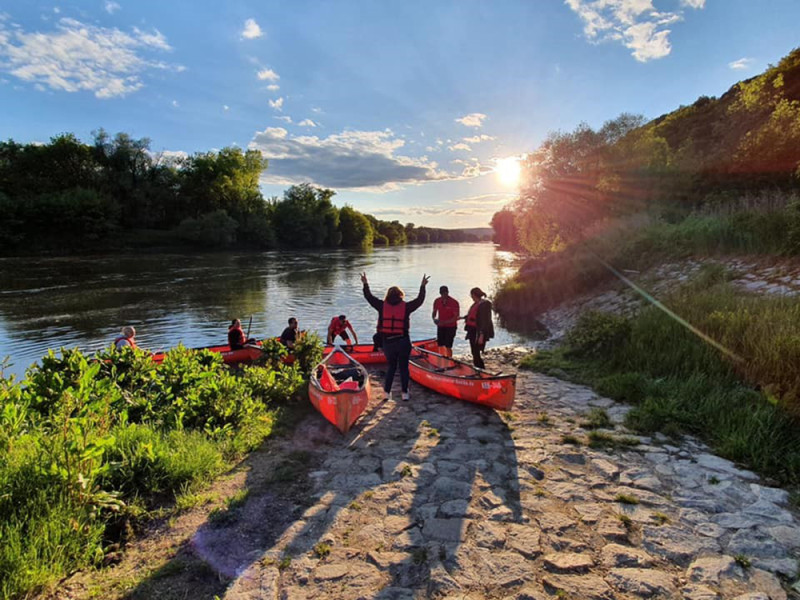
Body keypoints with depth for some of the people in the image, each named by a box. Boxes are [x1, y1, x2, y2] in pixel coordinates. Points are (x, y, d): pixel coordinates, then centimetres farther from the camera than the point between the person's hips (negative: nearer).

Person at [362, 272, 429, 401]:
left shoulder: (382, 305, -2)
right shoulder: (405, 306, -5)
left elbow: (369, 297, 9)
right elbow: (419, 300, 4)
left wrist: (365, 284, 21)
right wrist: (422, 286, 15)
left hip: (387, 342, 2)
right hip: (403, 342, -2)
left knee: (391, 366, 17)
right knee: (403, 367, 9)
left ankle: (387, 392, 16)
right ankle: (404, 393, 10)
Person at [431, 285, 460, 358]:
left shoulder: (454, 302, -15)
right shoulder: (437, 301, -1)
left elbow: (456, 317, -17)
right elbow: (434, 312, 11)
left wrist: (444, 322, -27)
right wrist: (434, 318, -13)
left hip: (451, 327, -5)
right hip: (440, 326, 5)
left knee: (448, 346, -8)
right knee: (440, 345, 7)